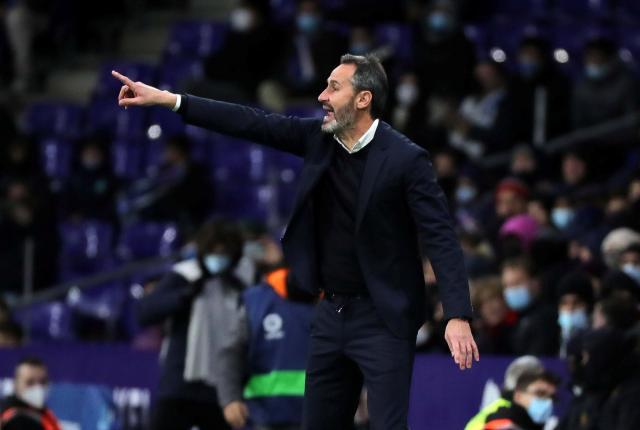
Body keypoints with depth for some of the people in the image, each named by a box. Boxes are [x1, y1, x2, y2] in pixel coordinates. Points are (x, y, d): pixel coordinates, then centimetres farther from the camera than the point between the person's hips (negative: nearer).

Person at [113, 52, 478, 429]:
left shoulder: (406, 159, -15)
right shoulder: (319, 137, 3)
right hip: (332, 313, 7)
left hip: (383, 319, -7)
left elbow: (440, 237, -18)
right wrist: (165, 99, 2)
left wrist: (458, 316, -28)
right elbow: (251, 124, 5)